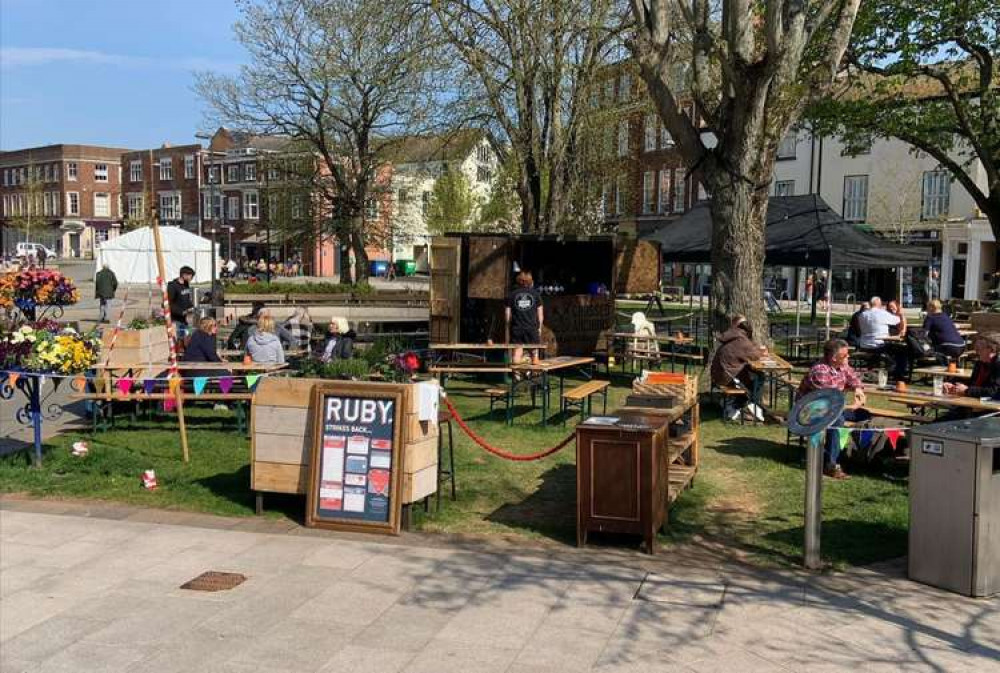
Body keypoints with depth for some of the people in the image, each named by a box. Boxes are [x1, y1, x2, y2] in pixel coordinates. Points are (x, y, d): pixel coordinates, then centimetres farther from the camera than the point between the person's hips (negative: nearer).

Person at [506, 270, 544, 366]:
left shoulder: (512, 294, 3)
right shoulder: (535, 294, 4)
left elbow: (507, 313, 4)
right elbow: (540, 313, 4)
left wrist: (508, 327, 14)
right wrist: (539, 327, 13)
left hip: (516, 328, 0)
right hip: (532, 328, 0)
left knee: (517, 350, 2)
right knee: (534, 351, 11)